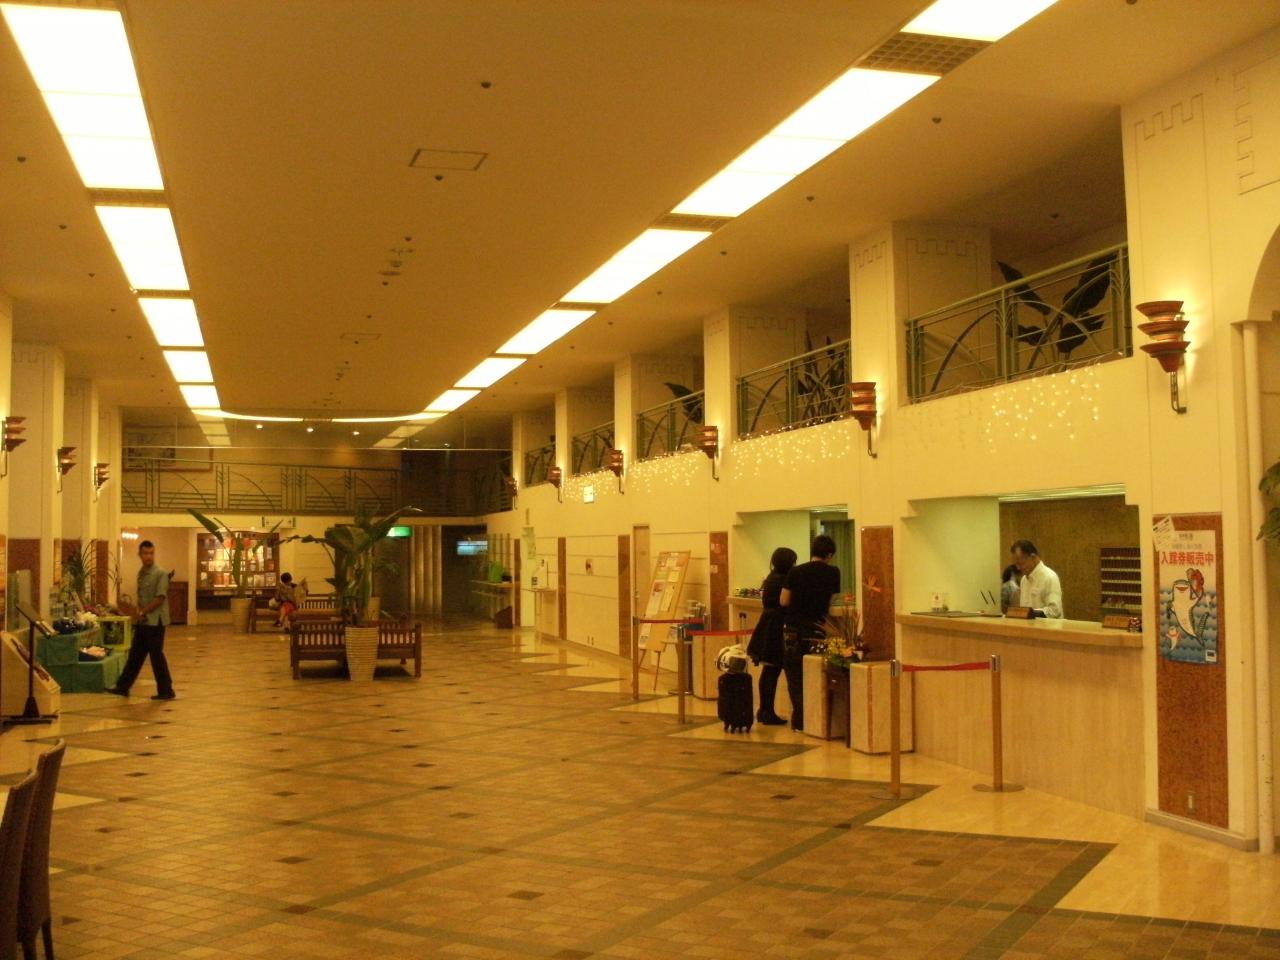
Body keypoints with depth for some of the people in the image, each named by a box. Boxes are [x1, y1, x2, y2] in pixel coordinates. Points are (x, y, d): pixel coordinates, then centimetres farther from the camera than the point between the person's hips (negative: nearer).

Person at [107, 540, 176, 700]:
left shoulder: (161, 574, -11)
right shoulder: (140, 573, 12)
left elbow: (160, 598, -17)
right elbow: (141, 597, 16)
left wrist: (143, 612, -13)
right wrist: (137, 609, -3)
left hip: (155, 621, -7)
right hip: (142, 621, 7)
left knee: (156, 656, -2)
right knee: (135, 655, 12)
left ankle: (166, 691, 6)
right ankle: (123, 687, 18)